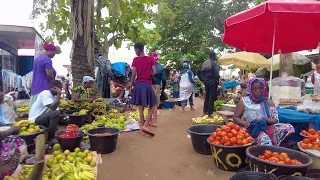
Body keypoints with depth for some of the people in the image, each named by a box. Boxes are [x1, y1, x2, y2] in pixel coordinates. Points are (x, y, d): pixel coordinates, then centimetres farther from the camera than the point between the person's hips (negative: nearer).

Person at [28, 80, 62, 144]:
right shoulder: (46, 93, -17)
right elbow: (52, 107, -30)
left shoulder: (53, 96, 10)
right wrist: (59, 94, -25)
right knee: (56, 113, -26)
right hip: (35, 120, -10)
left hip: (41, 118, 10)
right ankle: (50, 138, -16)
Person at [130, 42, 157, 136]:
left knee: (141, 107, 7)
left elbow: (133, 74, -4)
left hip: (138, 84, 1)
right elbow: (154, 72, -5)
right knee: (152, 106, 8)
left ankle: (142, 128, 11)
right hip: (147, 84, -1)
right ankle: (145, 126, -7)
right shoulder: (150, 59, 1)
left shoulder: (135, 60, 0)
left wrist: (131, 85, 4)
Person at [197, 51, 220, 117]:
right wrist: (217, 80, -9)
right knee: (211, 98, 0)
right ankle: (209, 113, 3)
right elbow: (216, 73, -26)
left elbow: (199, 72, 11)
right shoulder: (214, 63, -11)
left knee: (206, 97, 17)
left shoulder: (204, 63, 9)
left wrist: (202, 80, 16)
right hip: (213, 82, -6)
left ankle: (205, 112, 23)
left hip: (206, 82, 7)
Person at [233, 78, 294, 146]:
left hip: (267, 128, 5)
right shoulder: (244, 101, 3)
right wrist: (244, 123, -17)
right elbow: (235, 118, 4)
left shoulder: (268, 102, 11)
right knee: (264, 139, -35)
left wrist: (264, 120, -18)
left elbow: (275, 120, 4)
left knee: (289, 128, -17)